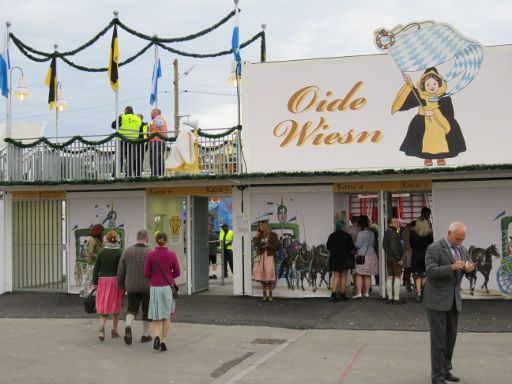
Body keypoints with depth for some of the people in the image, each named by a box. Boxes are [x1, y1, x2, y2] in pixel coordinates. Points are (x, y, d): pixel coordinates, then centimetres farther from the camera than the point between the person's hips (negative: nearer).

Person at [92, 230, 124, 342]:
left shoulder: (101, 251, 1)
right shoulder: (119, 252, -7)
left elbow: (96, 268, 1)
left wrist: (94, 282, 6)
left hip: (103, 280, 2)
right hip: (115, 280, -2)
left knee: (104, 306, 5)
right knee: (116, 305, 14)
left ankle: (101, 329, -15)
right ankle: (114, 330, 18)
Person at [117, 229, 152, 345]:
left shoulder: (128, 251, -1)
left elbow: (120, 270, 2)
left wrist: (121, 285, 14)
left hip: (132, 287, 2)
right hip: (147, 287, -2)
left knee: (132, 309, 11)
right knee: (147, 310, 13)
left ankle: (128, 327, -16)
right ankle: (145, 335, 18)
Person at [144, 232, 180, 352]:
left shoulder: (150, 254, -7)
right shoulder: (172, 254, -6)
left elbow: (146, 273, -4)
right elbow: (177, 272, 0)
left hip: (155, 288, 0)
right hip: (168, 288, 0)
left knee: (156, 317, 10)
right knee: (166, 316, 13)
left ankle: (157, 337, -15)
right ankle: (163, 342, 11)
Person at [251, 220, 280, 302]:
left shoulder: (272, 235, 0)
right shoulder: (259, 235, 12)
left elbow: (277, 245, -4)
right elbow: (255, 245, 1)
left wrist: (268, 245, -11)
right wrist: (256, 236, -5)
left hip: (269, 257, -4)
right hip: (260, 257, 4)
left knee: (269, 276, -7)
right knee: (262, 276, 3)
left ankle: (270, 295, 2)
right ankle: (264, 294, 11)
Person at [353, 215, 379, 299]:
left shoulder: (361, 233, -12)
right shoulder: (372, 233, 8)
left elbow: (358, 245, -12)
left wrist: (354, 246, 8)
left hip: (362, 256, -6)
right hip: (372, 255, 6)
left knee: (359, 275, -2)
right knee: (368, 276, 9)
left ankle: (359, 293, -9)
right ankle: (366, 292, 11)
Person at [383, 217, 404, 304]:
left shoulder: (386, 232, 12)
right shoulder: (393, 233, -16)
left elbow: (384, 245, 19)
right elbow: (393, 248, -21)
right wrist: (399, 259, -17)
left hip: (388, 257, 9)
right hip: (395, 258, -9)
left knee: (390, 277, 9)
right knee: (397, 277, -6)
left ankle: (390, 298, 13)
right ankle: (396, 298, -8)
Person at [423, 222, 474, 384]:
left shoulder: (463, 250, 9)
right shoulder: (434, 248, -13)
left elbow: (464, 270, 13)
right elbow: (431, 272, -20)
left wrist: (468, 269, -10)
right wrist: (452, 267, -29)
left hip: (454, 299, 7)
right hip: (437, 299, -7)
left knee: (451, 337, 13)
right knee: (438, 338, -4)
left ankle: (445, 370, 26)